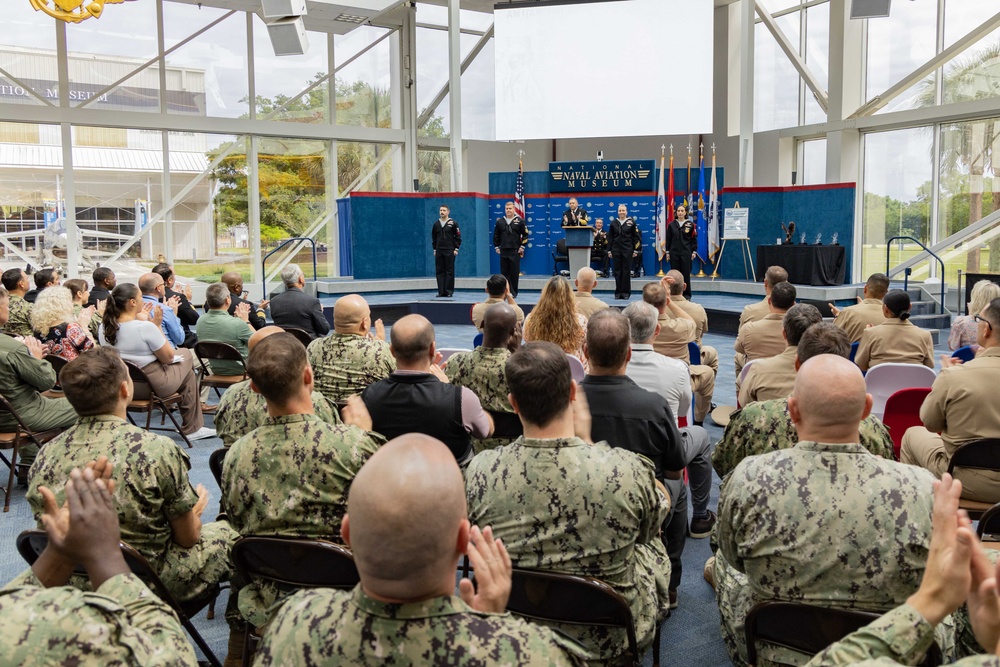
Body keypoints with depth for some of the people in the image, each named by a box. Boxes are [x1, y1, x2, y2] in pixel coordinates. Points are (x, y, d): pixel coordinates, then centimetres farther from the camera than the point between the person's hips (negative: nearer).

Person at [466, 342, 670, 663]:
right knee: (653, 545, 30)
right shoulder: (629, 471, -31)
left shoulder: (480, 471, -25)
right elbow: (652, 522, -7)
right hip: (609, 638, -2)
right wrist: (586, 443, -3)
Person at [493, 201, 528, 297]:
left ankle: (513, 292, 7)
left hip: (515, 251, -3)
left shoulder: (519, 221, 0)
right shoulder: (500, 222, 8)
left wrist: (522, 246, -3)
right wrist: (496, 247, 10)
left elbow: (525, 235, 2)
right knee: (504, 272, 4)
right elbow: (496, 236, 16)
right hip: (503, 251, 3)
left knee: (514, 273, 0)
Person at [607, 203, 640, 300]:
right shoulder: (613, 223, 7)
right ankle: (618, 292, 8)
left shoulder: (631, 222, 2)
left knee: (626, 271, 0)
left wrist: (635, 250, -2)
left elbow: (635, 237, 3)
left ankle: (626, 292, 5)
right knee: (617, 271, 3)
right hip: (616, 250, 2)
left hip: (628, 249, -2)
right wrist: (609, 250, 4)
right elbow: (610, 238, 9)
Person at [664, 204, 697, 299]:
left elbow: (694, 239, 2)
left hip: (686, 253, -2)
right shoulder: (671, 224, 4)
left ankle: (686, 294, 10)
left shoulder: (690, 224, 0)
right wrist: (667, 252, 5)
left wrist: (694, 252, -2)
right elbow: (668, 239, 8)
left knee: (686, 273, 2)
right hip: (674, 252, 2)